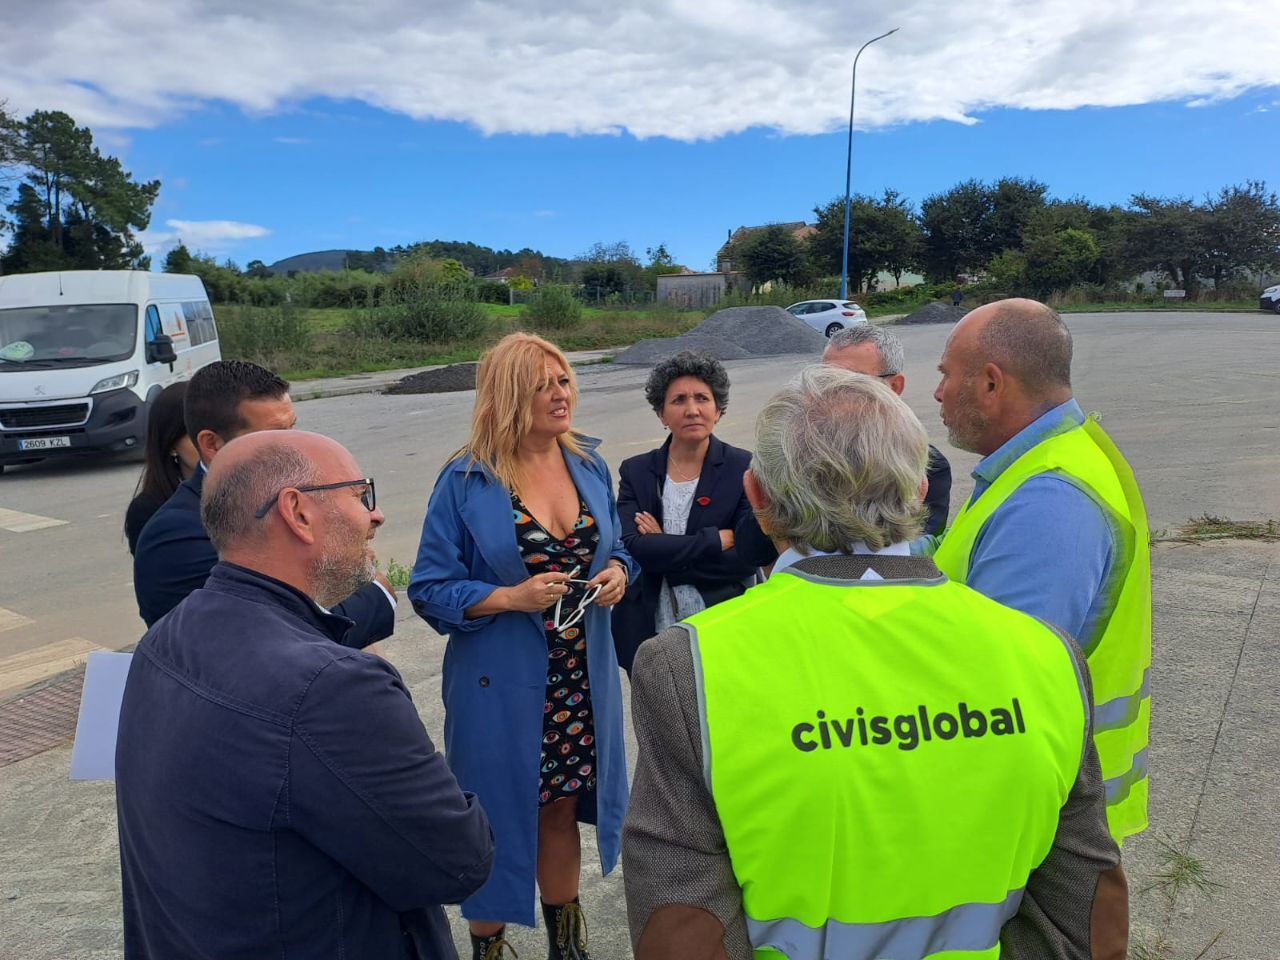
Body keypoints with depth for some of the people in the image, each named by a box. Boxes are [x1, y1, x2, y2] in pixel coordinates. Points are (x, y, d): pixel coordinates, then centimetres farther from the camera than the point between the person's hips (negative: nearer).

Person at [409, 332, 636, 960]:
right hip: (502, 684, -4)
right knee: (501, 816, 10)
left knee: (561, 809, 20)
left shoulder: (589, 466, 2)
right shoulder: (465, 481, -12)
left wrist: (617, 574, -8)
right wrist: (512, 597, -23)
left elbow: (615, 549, 14)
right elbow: (431, 589, -10)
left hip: (582, 676, 5)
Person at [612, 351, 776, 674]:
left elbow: (749, 558, -15)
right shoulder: (636, 471, -1)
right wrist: (719, 539, -17)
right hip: (651, 638, 2)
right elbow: (632, 548, -16)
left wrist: (665, 553, -20)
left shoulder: (744, 468, -7)